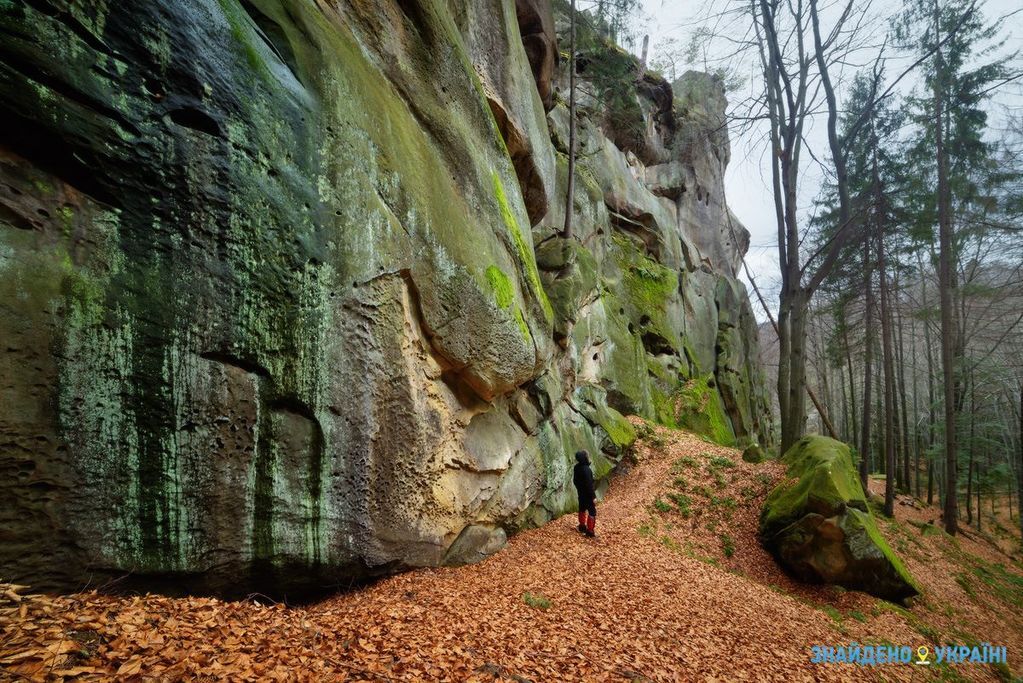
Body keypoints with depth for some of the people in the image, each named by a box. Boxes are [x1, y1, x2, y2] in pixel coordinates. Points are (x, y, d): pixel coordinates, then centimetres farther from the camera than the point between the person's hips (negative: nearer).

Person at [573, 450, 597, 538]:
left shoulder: (577, 467, -3)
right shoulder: (586, 470, -29)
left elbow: (575, 480, 10)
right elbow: (589, 485, -26)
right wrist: (593, 496, -19)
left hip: (581, 493, 8)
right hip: (587, 494, -8)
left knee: (582, 509, 23)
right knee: (592, 512, 2)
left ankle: (582, 526, 37)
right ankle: (589, 531, 4)